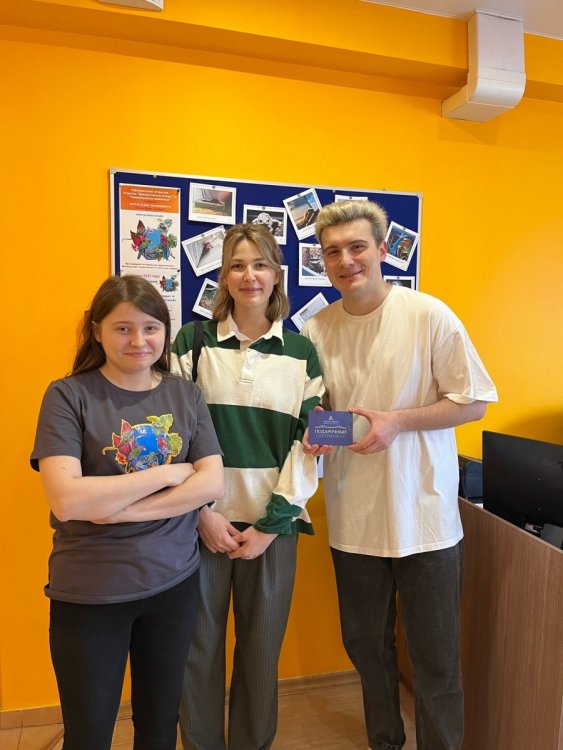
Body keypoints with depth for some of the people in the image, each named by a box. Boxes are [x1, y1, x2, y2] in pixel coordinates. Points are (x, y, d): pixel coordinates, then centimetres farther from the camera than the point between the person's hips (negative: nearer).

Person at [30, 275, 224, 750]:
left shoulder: (186, 395, -1)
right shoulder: (68, 395, -11)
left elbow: (213, 483, -9)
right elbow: (67, 501, -22)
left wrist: (121, 508, -18)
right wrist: (170, 472, -16)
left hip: (175, 582, 3)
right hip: (90, 594, -2)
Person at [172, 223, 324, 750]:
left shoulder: (301, 351, 4)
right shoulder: (193, 341, 1)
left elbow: (309, 443, 0)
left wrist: (270, 523, -6)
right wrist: (203, 511, -9)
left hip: (272, 523, 1)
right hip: (202, 520, 0)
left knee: (261, 647, 13)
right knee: (199, 644, 12)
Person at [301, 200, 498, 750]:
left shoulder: (428, 315, -10)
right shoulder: (315, 330, 0)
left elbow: (474, 402, -7)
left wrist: (397, 421, -20)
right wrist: (316, 436, -12)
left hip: (423, 515, -3)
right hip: (353, 518, 4)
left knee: (435, 660, 12)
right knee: (365, 647, 21)